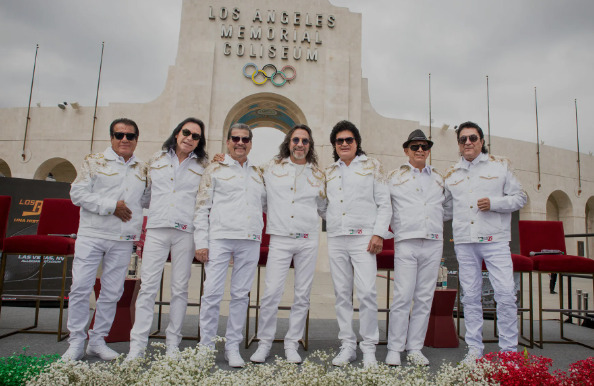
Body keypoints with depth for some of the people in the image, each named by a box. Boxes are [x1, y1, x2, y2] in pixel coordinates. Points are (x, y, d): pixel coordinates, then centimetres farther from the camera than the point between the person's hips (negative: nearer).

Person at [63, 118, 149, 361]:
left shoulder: (143, 170, 14)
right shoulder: (94, 162, 5)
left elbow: (147, 200, 21)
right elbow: (78, 193, -4)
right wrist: (111, 206, -12)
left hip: (123, 240, 3)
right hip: (91, 234, -2)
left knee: (112, 292, 6)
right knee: (81, 287, -2)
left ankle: (98, 341, 21)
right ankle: (76, 342, 13)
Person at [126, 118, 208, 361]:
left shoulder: (203, 166, 10)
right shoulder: (156, 160, 15)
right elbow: (145, 193, 20)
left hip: (186, 231, 0)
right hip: (156, 229, 1)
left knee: (180, 288, 4)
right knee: (148, 287, -3)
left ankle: (173, 344, 14)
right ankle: (137, 345, 4)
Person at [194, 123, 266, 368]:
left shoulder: (258, 173, 18)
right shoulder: (215, 169, 7)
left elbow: (266, 203, 27)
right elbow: (202, 208, 2)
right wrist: (201, 242, -5)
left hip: (250, 241, 3)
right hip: (220, 239, -3)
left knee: (241, 294, 6)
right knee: (212, 293, -5)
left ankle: (233, 347, 17)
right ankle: (206, 346, 11)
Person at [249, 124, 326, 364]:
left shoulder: (317, 175, 13)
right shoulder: (271, 169, 7)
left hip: (308, 241, 2)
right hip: (280, 239, -2)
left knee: (302, 295, 5)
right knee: (272, 292, -8)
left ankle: (292, 344, 19)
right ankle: (264, 343, 11)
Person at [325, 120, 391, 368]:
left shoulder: (372, 166, 8)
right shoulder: (329, 172, 18)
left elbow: (384, 204, 3)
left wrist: (378, 233, -7)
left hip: (363, 238, -3)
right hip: (336, 239, 4)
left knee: (367, 292, -10)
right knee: (342, 294, 5)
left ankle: (369, 348, 4)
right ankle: (347, 346, 15)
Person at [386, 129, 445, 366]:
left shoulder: (438, 178, 17)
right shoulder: (395, 177, 9)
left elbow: (446, 208, 27)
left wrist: (437, 224, 15)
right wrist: (391, 227, 6)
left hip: (433, 243, 3)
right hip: (406, 242, -3)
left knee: (424, 298, 5)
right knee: (402, 297, -7)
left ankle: (415, 348, 15)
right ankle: (394, 349, 3)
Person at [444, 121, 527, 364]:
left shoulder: (500, 166, 7)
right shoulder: (451, 175, 14)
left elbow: (520, 197, 6)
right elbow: (446, 209, 22)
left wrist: (494, 203, -10)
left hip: (495, 240, -2)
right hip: (464, 242, 3)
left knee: (506, 294, -5)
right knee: (470, 297, 6)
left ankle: (509, 351, 10)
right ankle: (474, 349, 17)